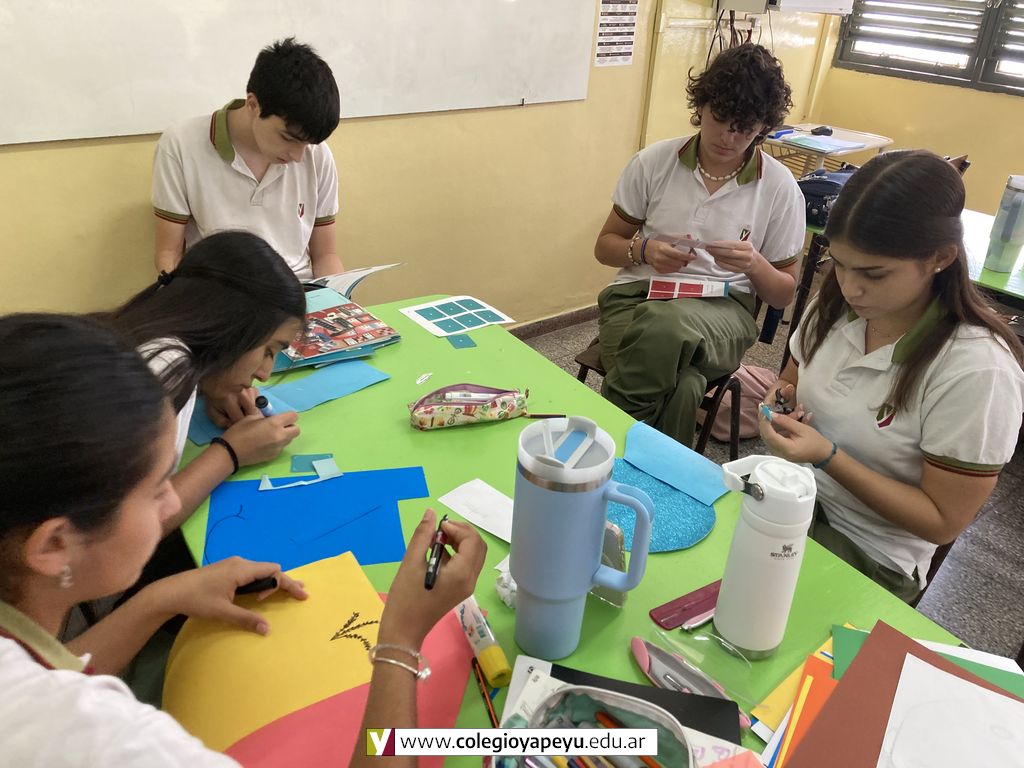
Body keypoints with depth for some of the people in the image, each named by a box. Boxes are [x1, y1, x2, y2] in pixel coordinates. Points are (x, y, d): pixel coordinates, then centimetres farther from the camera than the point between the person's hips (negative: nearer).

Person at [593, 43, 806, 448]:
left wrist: (754, 265, -14)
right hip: (639, 293, 0)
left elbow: (784, 294, 9)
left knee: (666, 324, -39)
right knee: (682, 389, -36)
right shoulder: (653, 162, 4)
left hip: (722, 309, 0)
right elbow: (605, 246, 13)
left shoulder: (780, 187, 3)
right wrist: (644, 250, -10)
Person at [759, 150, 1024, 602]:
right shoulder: (837, 303, -7)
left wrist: (828, 457, -26)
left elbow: (943, 522, -15)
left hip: (868, 551, -5)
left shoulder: (977, 370, -23)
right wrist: (781, 398, -11)